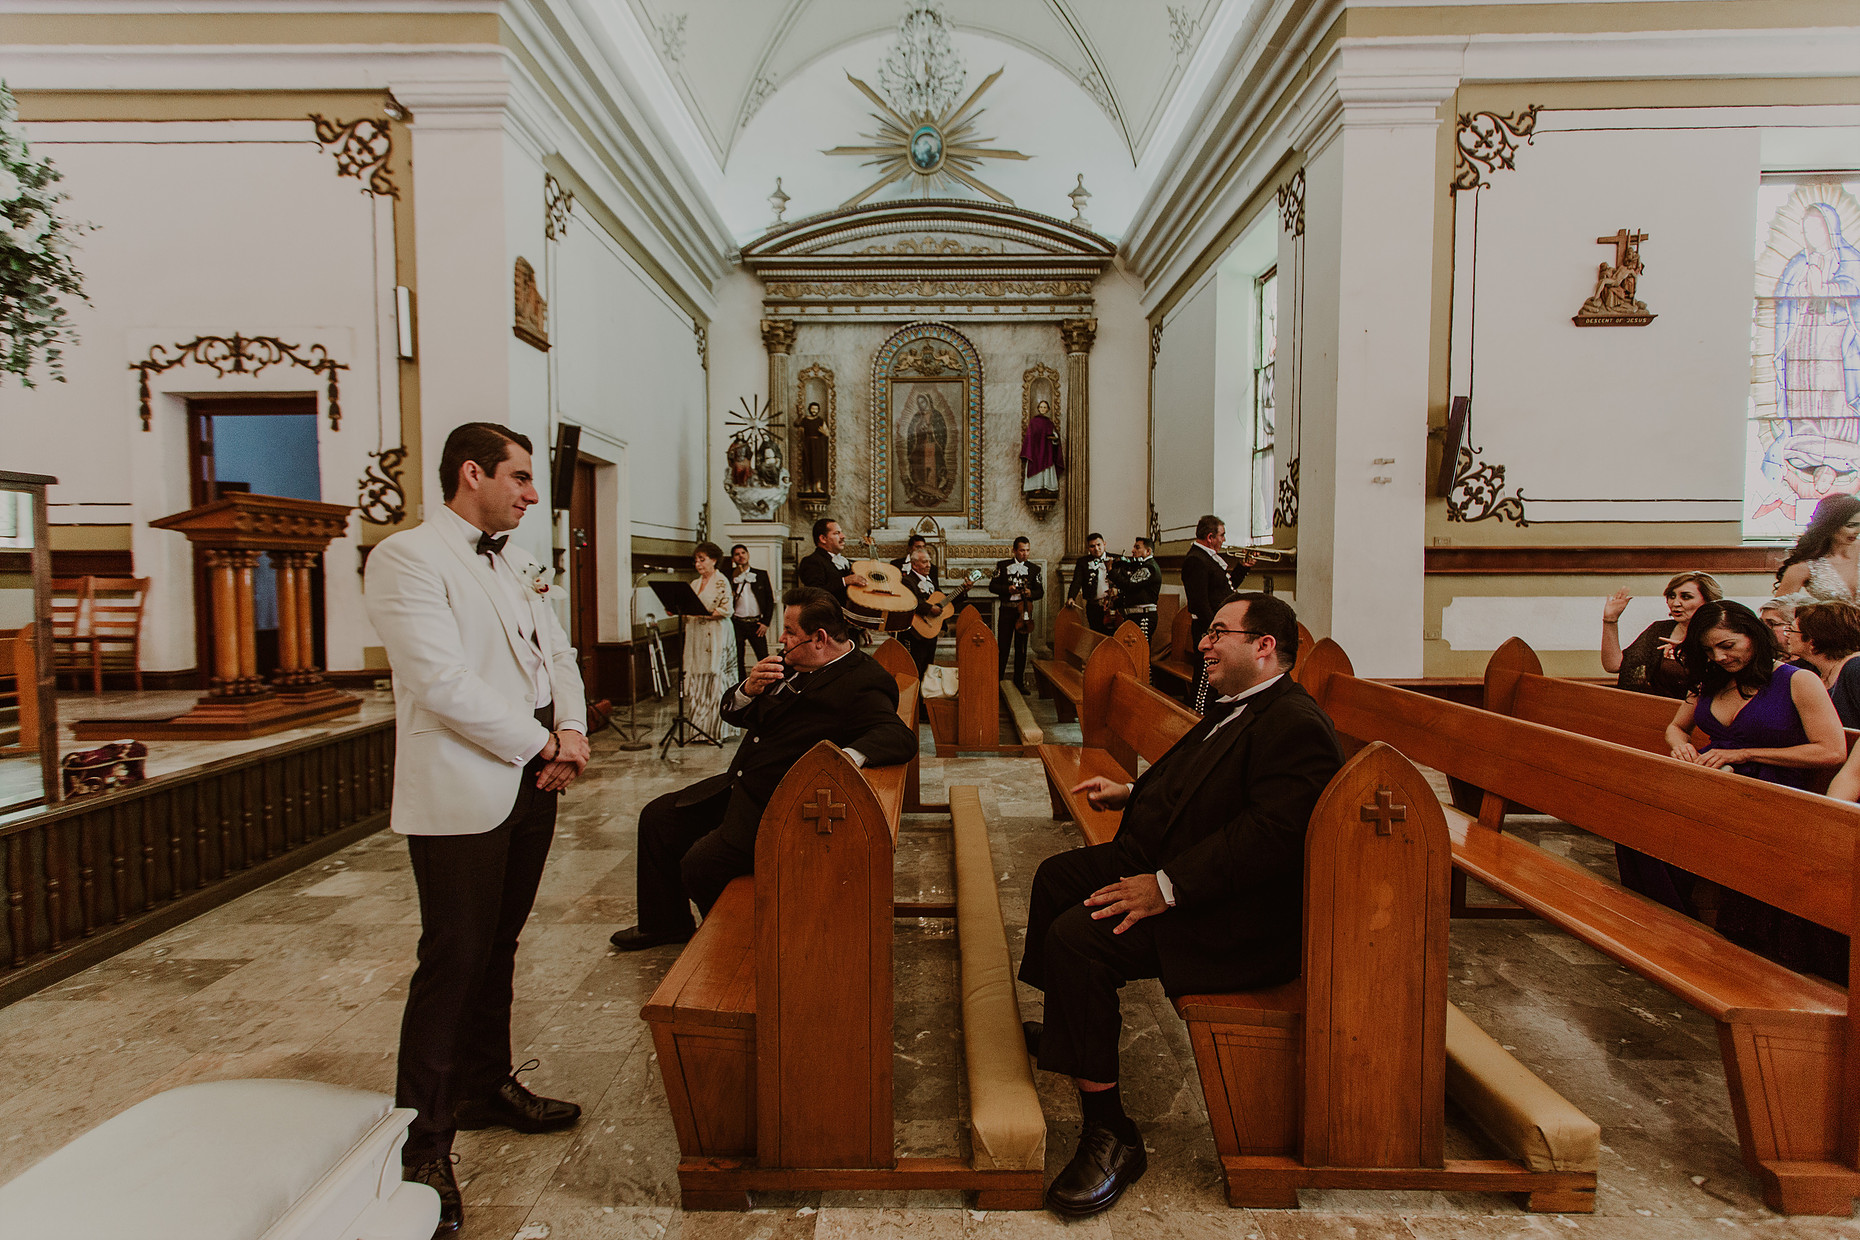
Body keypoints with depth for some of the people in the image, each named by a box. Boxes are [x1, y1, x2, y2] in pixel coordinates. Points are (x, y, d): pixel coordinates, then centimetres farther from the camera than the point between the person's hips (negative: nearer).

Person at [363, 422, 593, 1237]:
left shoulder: (508, 560, 16)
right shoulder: (406, 557, -11)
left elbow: (555, 651, 16)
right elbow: (444, 682, -20)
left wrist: (572, 729, -2)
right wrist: (541, 745, -14)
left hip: (529, 783, 8)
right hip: (461, 794, -8)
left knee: (497, 947, 18)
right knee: (452, 960, -1)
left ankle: (484, 1087, 35)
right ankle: (421, 1145, 14)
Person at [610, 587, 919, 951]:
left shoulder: (862, 682, -18)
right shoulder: (791, 662, 7)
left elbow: (901, 737, -32)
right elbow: (732, 713, 14)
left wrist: (848, 756, -48)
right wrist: (749, 688, -10)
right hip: (737, 785, 9)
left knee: (700, 864, -18)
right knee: (657, 817, 13)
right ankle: (665, 923, 31)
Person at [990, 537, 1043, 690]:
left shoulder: (1034, 569, 9)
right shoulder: (1003, 565, 5)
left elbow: (1040, 591, 8)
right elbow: (992, 586, 3)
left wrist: (1031, 593, -13)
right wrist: (1007, 589, -13)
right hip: (1006, 610, -1)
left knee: (1021, 647, 5)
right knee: (1003, 646, 0)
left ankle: (1019, 682, 12)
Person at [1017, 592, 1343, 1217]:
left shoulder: (1295, 725, -21)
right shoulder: (1235, 709, 13)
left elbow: (1269, 834, -31)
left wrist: (1166, 886, -32)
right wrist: (1130, 791, 19)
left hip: (1241, 919, -11)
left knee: (1078, 936, -27)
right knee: (1057, 875, 17)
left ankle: (1110, 1133, -11)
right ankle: (1060, 1028, 36)